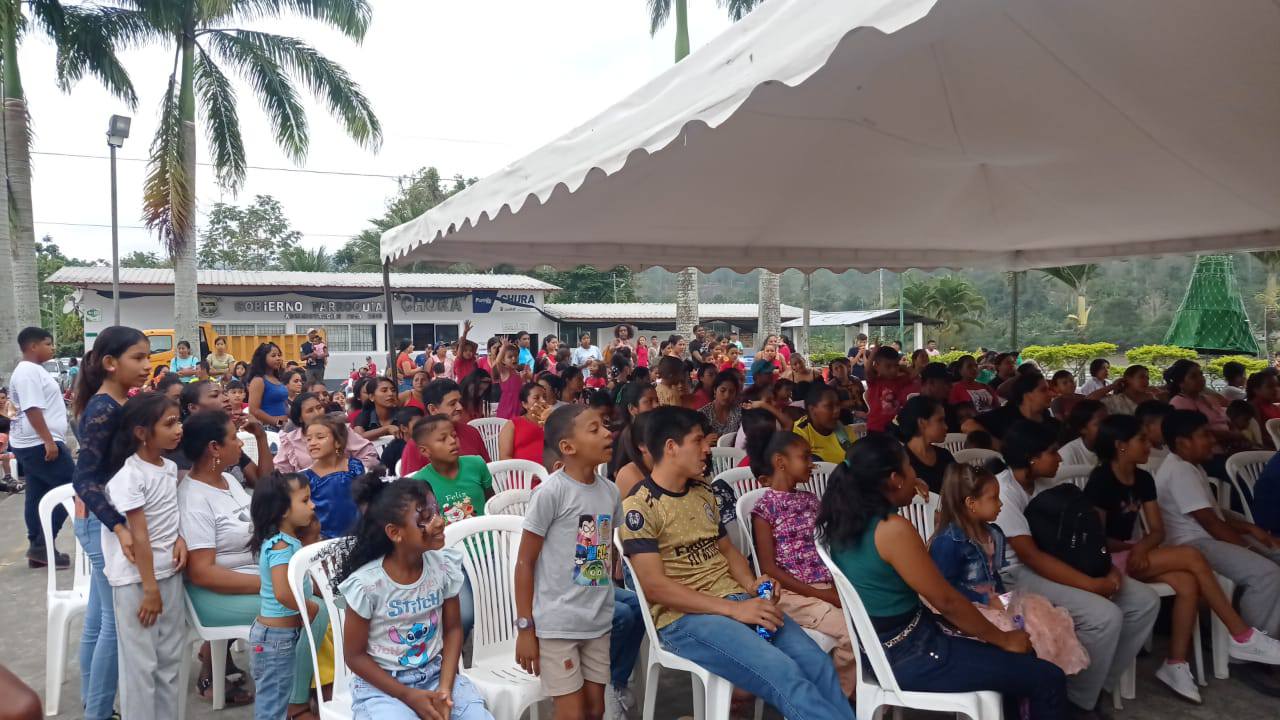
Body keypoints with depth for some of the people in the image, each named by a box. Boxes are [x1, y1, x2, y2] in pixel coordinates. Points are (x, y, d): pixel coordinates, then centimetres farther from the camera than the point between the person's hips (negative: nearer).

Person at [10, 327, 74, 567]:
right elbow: (32, 410, -23)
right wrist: (49, 441, -26)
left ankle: (38, 548, 16)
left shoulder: (33, 370, 17)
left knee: (38, 495, 12)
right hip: (40, 444, -11)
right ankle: (42, 545, -5)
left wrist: (49, 440, 24)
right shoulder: (28, 371, -15)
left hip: (33, 444, 11)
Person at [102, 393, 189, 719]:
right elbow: (139, 535, -18)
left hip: (169, 572, 7)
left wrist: (180, 539, -3)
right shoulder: (128, 476, -18)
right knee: (141, 662, 3)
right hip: (136, 578, -7)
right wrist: (149, 588, -17)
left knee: (170, 656, 14)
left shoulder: (170, 467, 5)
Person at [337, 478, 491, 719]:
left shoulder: (444, 566, -8)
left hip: (435, 673, 3)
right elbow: (355, 655, -8)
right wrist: (409, 696, -13)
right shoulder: (366, 583, -18)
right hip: (381, 685, -3)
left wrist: (445, 688, -10)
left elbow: (453, 629, 3)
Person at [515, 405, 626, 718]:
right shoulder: (550, 492, -15)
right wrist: (525, 628, -10)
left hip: (599, 622, 6)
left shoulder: (611, 492, 3)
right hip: (556, 623, -6)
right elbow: (524, 563, -11)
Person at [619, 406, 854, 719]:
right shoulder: (639, 506, -10)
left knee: (817, 662, -16)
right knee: (784, 674, -27)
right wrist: (733, 609, -20)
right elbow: (654, 586, -16)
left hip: (737, 599, 7)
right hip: (683, 617, -7)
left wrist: (752, 587, -1)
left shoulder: (703, 493, 16)